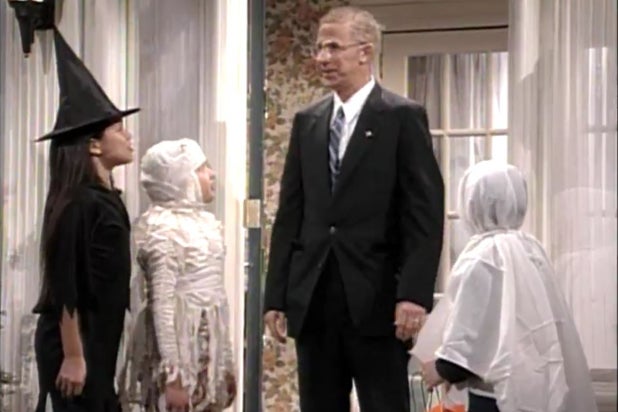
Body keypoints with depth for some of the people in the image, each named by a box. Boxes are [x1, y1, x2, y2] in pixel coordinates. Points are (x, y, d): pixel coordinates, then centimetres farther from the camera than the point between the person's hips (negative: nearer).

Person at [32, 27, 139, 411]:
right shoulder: (78, 202, -16)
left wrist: (91, 354, 17)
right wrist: (72, 356, -20)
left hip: (98, 342, 9)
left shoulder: (106, 198, 11)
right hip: (74, 345, -9)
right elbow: (64, 286, -19)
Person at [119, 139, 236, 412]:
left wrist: (226, 364, 16)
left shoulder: (204, 223, 11)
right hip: (178, 349, -8)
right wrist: (172, 375, -20)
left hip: (206, 353, 8)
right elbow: (161, 303, -17)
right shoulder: (163, 228, -13)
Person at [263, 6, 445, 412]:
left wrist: (414, 293, -17)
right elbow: (290, 215, 12)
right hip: (312, 300, 5)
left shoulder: (402, 117, -3)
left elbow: (426, 213, -8)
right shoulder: (307, 122, 13)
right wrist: (276, 295, 6)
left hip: (376, 300, -5)